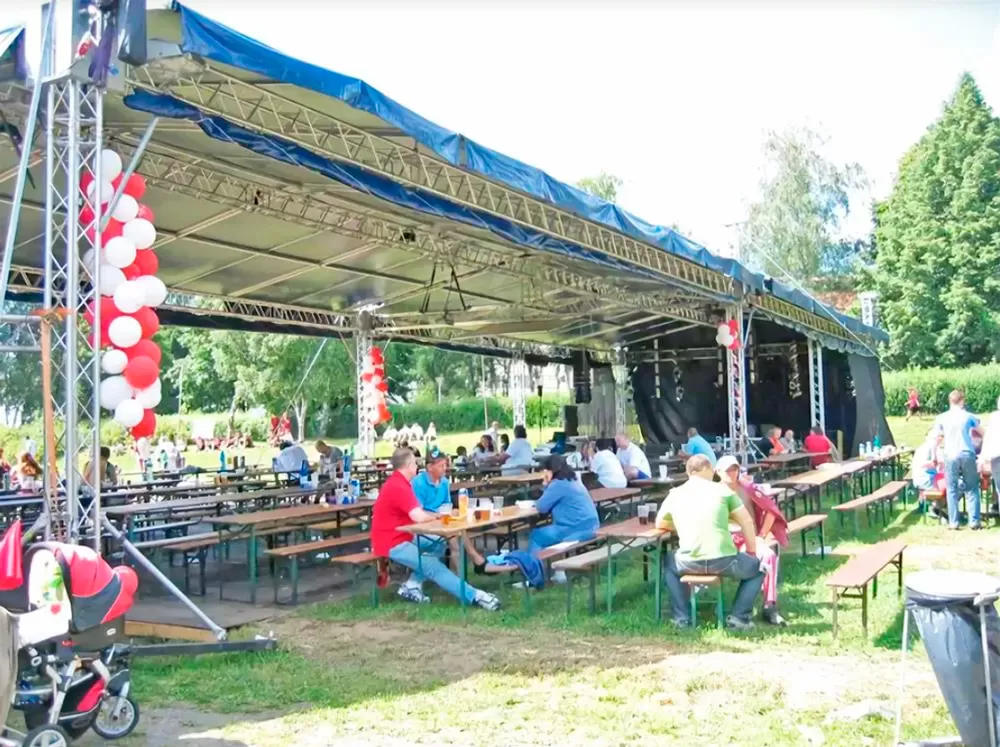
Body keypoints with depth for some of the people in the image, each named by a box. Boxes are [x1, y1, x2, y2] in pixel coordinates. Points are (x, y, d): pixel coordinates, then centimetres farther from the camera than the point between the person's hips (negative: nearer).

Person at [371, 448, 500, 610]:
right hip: (392, 544, -11)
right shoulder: (399, 487, -21)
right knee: (433, 566, -17)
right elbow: (418, 517, -30)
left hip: (398, 538, 11)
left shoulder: (396, 483, 14)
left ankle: (412, 586, 3)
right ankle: (474, 596, -20)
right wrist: (436, 516, -7)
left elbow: (415, 513, 15)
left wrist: (435, 515, -3)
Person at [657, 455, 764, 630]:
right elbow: (747, 521, 9)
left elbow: (660, 524, 25)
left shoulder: (674, 494, 10)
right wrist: (752, 550, 21)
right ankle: (738, 617, 14)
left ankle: (682, 617, 26)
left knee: (669, 563, 35)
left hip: (690, 563, 2)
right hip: (724, 561, -2)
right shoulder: (722, 489, 6)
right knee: (758, 567, 27)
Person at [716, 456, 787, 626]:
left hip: (749, 538, 1)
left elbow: (771, 510, 8)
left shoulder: (748, 489, 7)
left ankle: (769, 607, -29)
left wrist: (762, 536, 2)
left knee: (769, 555, -32)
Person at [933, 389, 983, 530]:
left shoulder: (942, 418, 4)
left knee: (952, 489, 6)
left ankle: (953, 522, 4)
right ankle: (974, 521, 7)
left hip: (950, 456, 0)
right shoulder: (969, 416, 4)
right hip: (967, 455, 0)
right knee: (972, 488, 9)